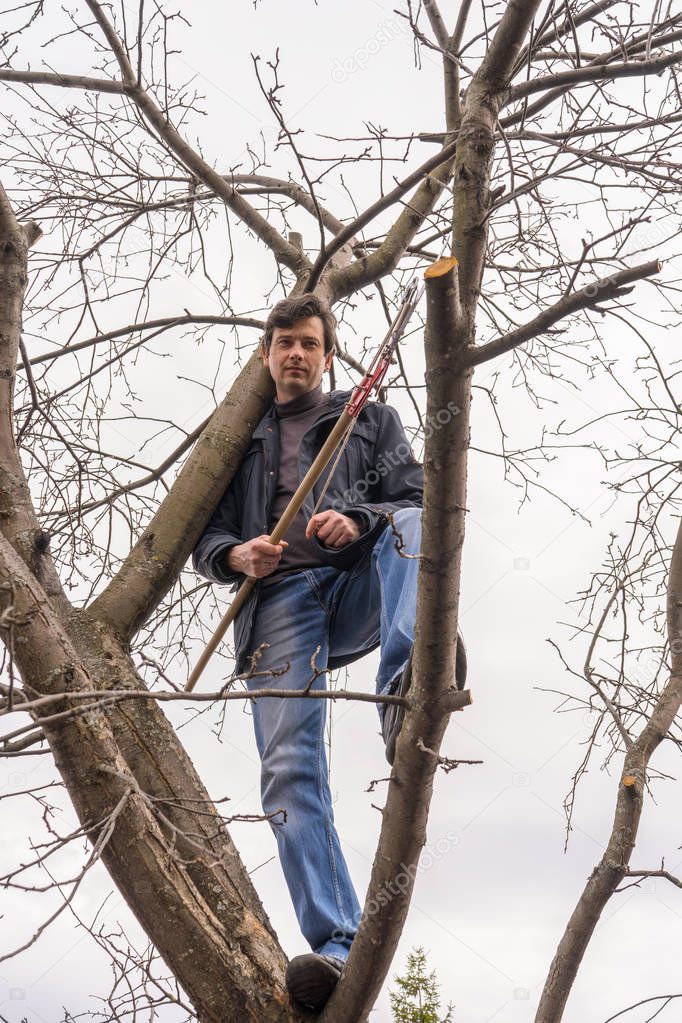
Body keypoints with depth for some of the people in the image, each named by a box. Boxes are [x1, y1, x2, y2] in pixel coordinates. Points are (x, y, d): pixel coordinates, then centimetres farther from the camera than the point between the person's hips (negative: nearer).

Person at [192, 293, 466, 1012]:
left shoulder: (371, 420, 26)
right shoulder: (242, 441, 30)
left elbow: (415, 500, 12)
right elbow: (206, 541, 23)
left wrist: (361, 519, -11)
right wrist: (237, 555, -3)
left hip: (359, 587, 0)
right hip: (279, 602, 1)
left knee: (414, 525, -34)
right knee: (288, 771, -18)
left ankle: (406, 687, -56)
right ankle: (338, 947, -23)